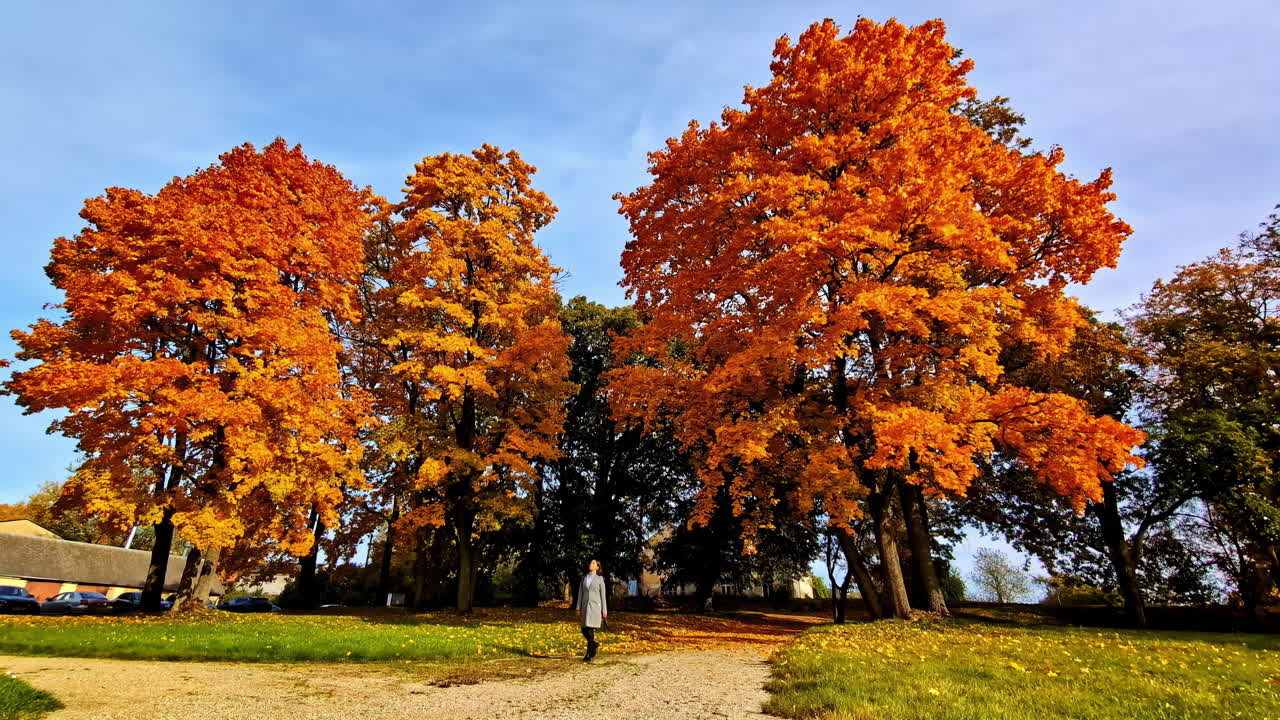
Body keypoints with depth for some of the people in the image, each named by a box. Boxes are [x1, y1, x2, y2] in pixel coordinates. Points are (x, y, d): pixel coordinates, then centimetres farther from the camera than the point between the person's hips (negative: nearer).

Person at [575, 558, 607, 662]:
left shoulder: (600, 579, 1)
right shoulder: (584, 578, 11)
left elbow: (603, 595, 2)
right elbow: (580, 593, 10)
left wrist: (604, 610, -1)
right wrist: (578, 608, 3)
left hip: (595, 606, -4)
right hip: (585, 606, 4)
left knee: (590, 630, -10)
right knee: (584, 631, 2)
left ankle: (588, 655, 2)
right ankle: (594, 645, 29)